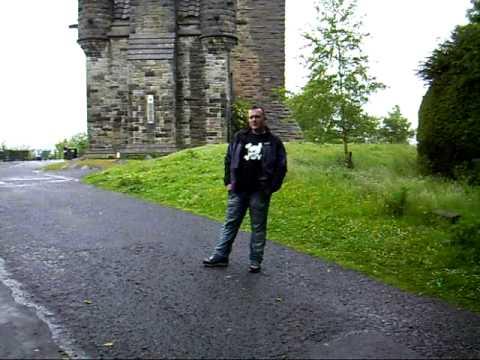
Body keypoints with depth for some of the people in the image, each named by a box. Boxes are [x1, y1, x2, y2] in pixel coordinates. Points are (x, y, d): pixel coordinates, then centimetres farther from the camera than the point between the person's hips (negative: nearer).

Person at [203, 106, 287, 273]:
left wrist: (271, 188, -8)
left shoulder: (274, 142, 1)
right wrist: (228, 182, 3)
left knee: (258, 227, 6)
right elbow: (228, 160, 12)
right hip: (238, 190, 3)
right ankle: (220, 256, 15)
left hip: (260, 192, -2)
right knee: (230, 224, 8)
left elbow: (281, 167, 0)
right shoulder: (239, 137, 8)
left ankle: (255, 261, 15)